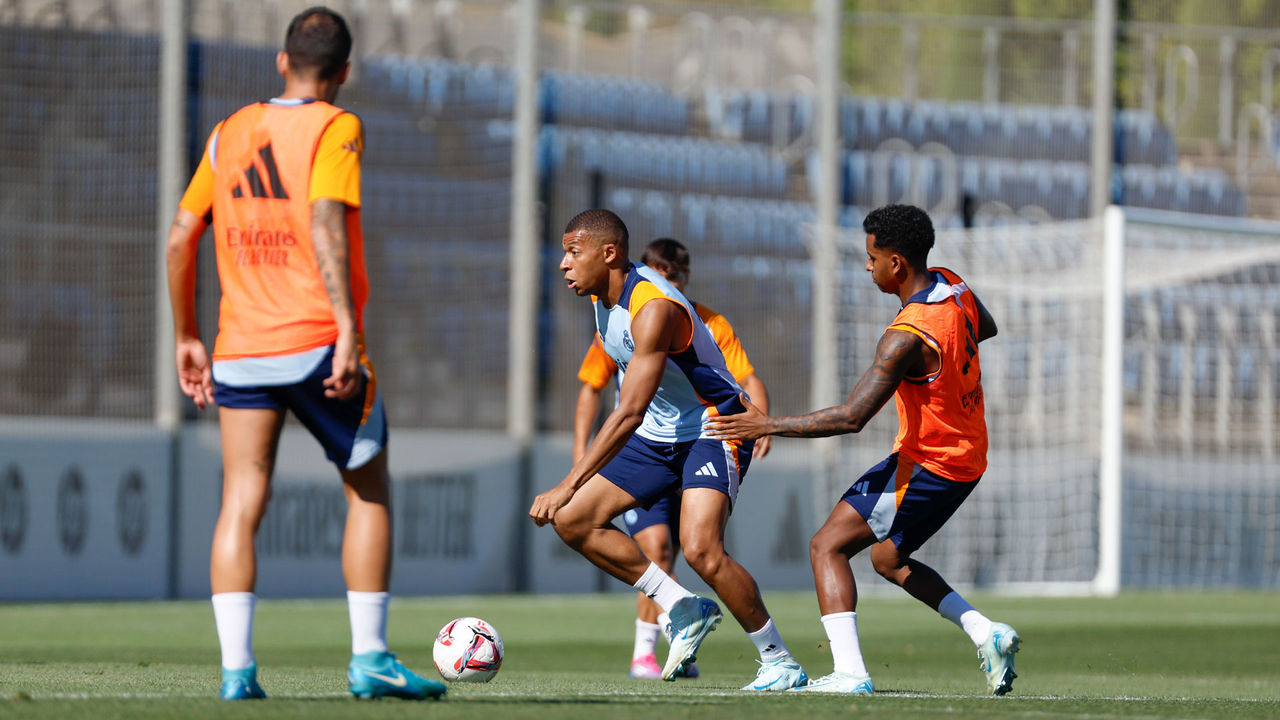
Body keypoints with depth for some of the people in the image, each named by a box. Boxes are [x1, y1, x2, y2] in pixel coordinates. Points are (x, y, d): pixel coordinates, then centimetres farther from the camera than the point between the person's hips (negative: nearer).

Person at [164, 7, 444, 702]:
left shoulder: (230, 133, 13)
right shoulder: (335, 128, -3)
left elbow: (180, 238, 13)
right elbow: (325, 225, -18)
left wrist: (186, 338, 20)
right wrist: (348, 330, -22)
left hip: (240, 351, 4)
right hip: (316, 344, -4)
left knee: (240, 506, 1)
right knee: (369, 493, 10)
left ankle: (236, 668, -9)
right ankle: (369, 657, 7)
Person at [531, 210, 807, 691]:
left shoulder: (653, 308, -28)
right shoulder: (602, 294, 1)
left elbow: (630, 413, -33)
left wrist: (568, 485, -36)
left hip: (712, 430, -9)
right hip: (656, 435, 9)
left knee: (700, 549, -27)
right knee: (571, 521, -1)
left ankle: (780, 663, -12)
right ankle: (683, 608, 6)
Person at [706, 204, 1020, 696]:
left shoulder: (907, 337, -27)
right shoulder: (953, 287, -1)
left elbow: (851, 417, -30)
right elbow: (985, 328, 24)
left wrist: (768, 425, -24)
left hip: (927, 466, -9)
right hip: (967, 457, 9)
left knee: (827, 547, -6)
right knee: (888, 558, 25)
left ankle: (850, 673, -17)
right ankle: (986, 633, 15)